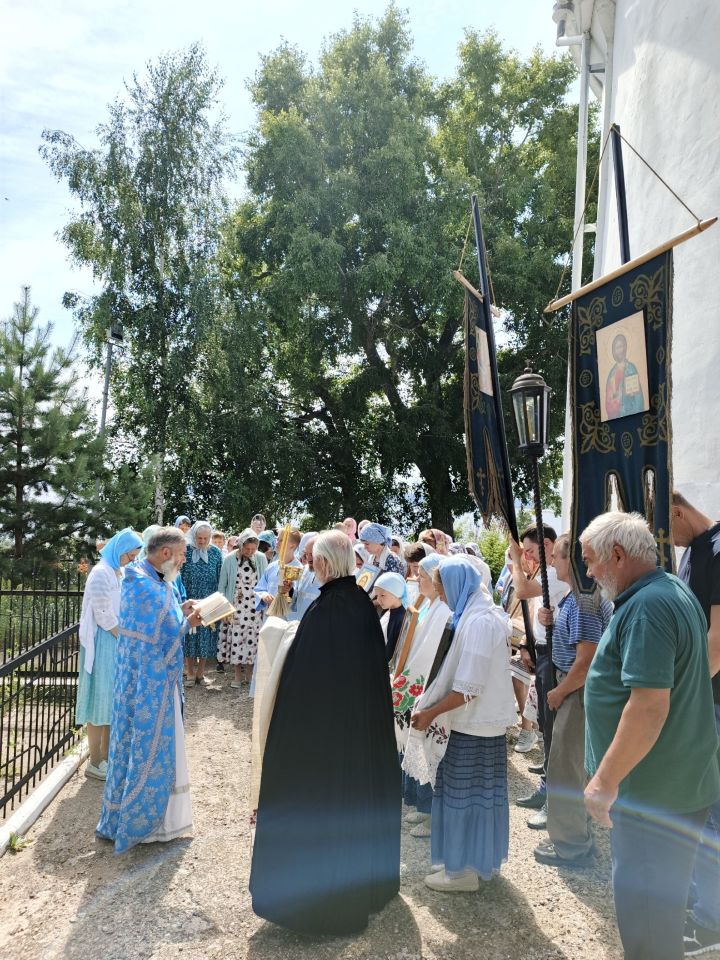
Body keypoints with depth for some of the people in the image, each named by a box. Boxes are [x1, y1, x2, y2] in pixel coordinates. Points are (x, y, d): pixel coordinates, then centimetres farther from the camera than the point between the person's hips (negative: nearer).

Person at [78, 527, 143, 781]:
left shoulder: (119, 572, 9)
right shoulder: (101, 572, -17)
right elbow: (103, 614, -19)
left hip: (118, 642, 9)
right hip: (103, 644, -8)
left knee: (113, 699, 14)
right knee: (101, 699, -1)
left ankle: (106, 754, 26)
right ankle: (95, 762, 10)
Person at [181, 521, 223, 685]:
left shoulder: (215, 552, 1)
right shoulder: (186, 550, -5)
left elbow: (220, 578, 5)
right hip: (189, 601, -1)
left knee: (206, 635, 5)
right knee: (189, 635, 4)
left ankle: (200, 673, 15)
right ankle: (190, 671, 17)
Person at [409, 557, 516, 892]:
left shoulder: (477, 621, -22)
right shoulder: (487, 613, 8)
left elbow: (467, 688, -25)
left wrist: (430, 712, -16)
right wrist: (434, 705, 11)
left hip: (471, 725, -9)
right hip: (489, 719, 9)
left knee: (462, 793, 4)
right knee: (482, 791, 18)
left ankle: (463, 869, 17)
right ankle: (483, 859, 32)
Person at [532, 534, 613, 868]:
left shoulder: (584, 600, -24)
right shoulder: (578, 595, 7)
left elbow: (586, 661, -26)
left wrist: (558, 692, -14)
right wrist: (554, 621, 1)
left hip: (580, 692, -10)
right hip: (578, 690, 10)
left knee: (565, 769, 3)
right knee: (576, 765, 23)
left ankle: (572, 846, 18)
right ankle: (576, 832, 40)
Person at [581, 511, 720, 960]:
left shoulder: (646, 607, -25)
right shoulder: (676, 591, 8)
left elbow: (649, 707, -30)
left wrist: (605, 780, -21)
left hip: (654, 792, -10)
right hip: (678, 782, 10)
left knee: (645, 911, 7)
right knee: (661, 900, 23)